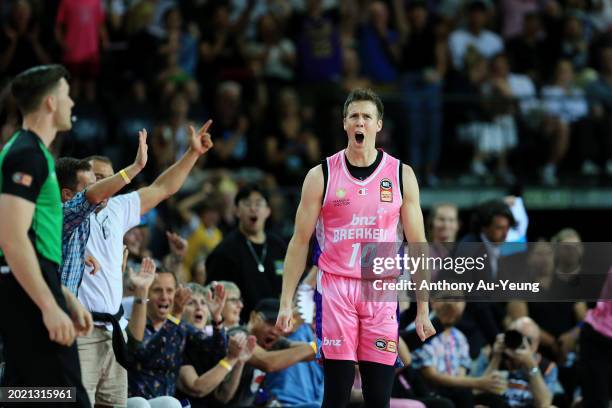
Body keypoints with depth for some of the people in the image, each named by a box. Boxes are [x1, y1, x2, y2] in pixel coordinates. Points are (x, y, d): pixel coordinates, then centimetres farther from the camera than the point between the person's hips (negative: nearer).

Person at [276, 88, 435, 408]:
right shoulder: (322, 175, 2)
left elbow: (417, 246, 6)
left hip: (381, 291, 1)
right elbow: (300, 242, 4)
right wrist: (286, 303, -3)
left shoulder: (401, 175, 4)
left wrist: (423, 310, 1)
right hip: (336, 288, -1)